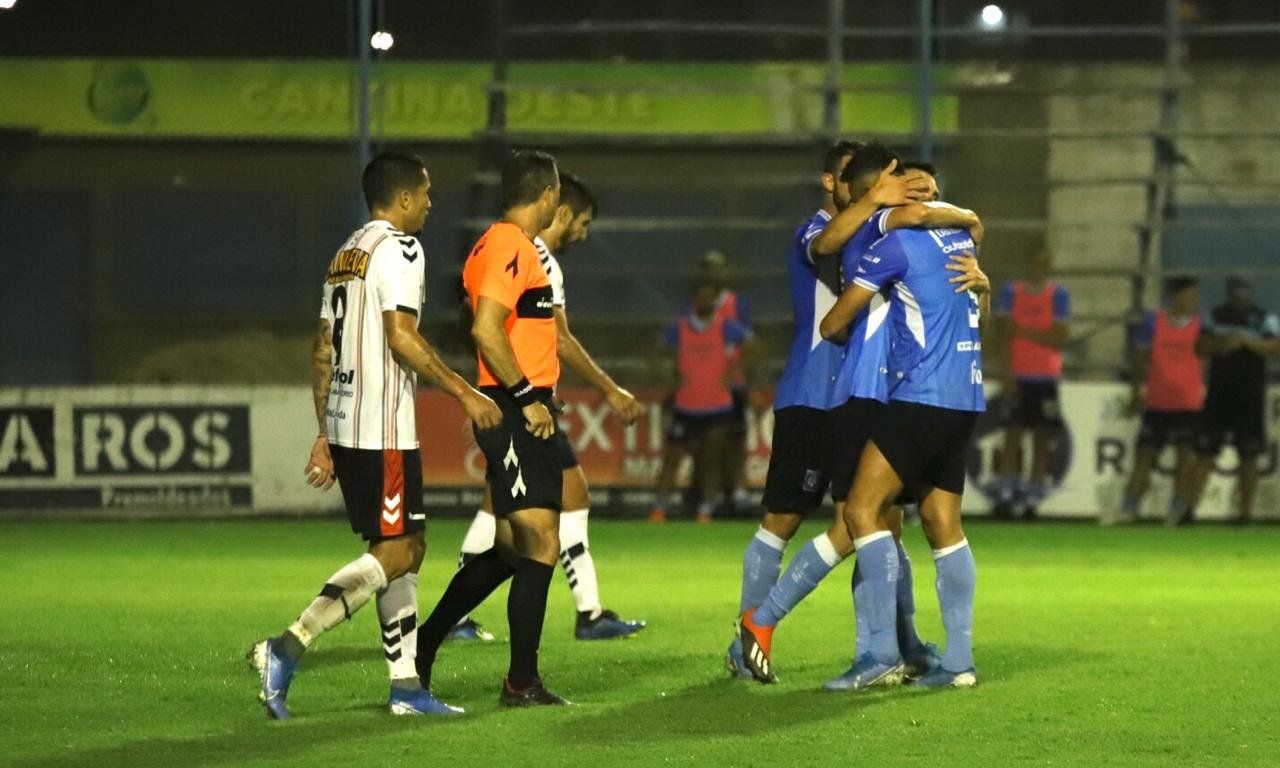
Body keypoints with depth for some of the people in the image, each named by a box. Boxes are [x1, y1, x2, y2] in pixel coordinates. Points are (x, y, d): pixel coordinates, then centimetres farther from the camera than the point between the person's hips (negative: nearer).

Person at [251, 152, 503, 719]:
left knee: (407, 548, 12)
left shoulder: (346, 254, 18)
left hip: (345, 425, 10)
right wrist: (464, 393, -14)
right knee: (395, 552, -8)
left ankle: (405, 686, 11)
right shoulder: (398, 248, -9)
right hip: (384, 430, -10)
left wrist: (325, 436, 20)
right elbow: (401, 336, -19)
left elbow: (323, 351, 18)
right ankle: (288, 647, -17)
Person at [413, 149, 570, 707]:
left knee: (511, 546, 15)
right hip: (517, 413, -11)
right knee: (540, 543, -10)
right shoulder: (511, 248, -13)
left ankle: (424, 645, 22)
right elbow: (486, 329, -23)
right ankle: (522, 682, -7)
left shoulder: (495, 245, 18)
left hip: (516, 412, 11)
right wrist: (527, 396, -19)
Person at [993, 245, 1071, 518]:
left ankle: (1033, 500, 2)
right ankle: (1005, 495, -6)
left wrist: (1024, 332, -9)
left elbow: (1060, 337, -5)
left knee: (1042, 440, 0)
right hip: (1017, 375, -1)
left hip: (1046, 378, 1)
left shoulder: (1058, 295, 4)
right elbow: (1004, 334, 0)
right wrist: (1007, 375, -7)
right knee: (1012, 435, -5)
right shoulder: (1012, 291, 5)